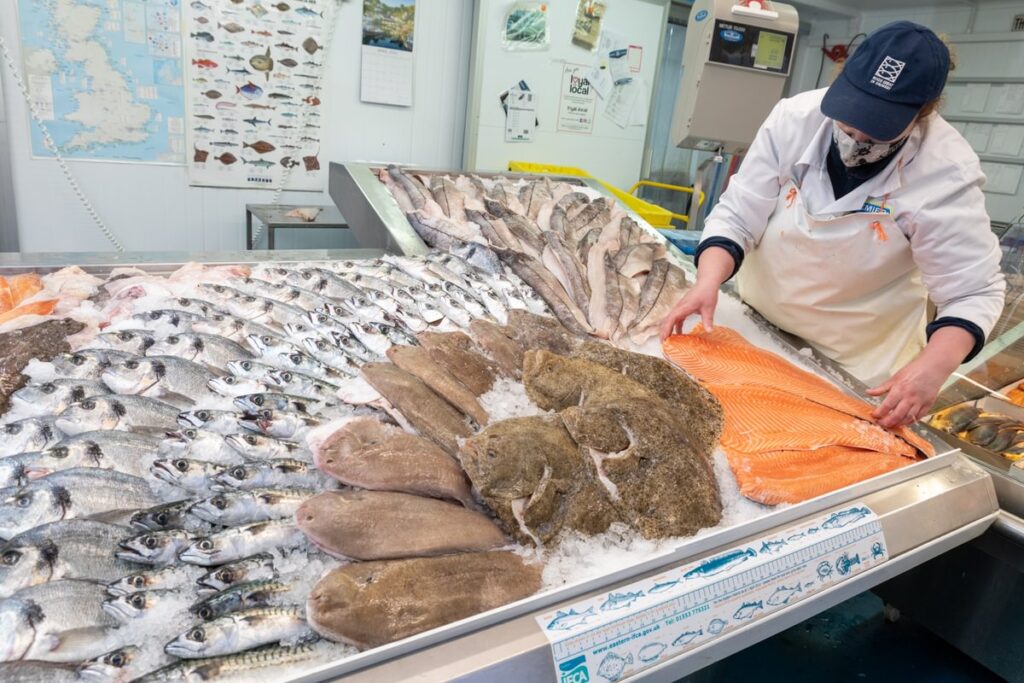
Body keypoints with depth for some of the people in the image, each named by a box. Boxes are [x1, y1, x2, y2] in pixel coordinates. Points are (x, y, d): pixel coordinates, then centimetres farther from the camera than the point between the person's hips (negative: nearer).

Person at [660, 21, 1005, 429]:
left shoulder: (947, 174, -22)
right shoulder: (796, 116, -17)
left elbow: (975, 291, -19)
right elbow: (737, 217, -15)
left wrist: (934, 366, -38)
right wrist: (708, 281, -33)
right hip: (756, 323, 3)